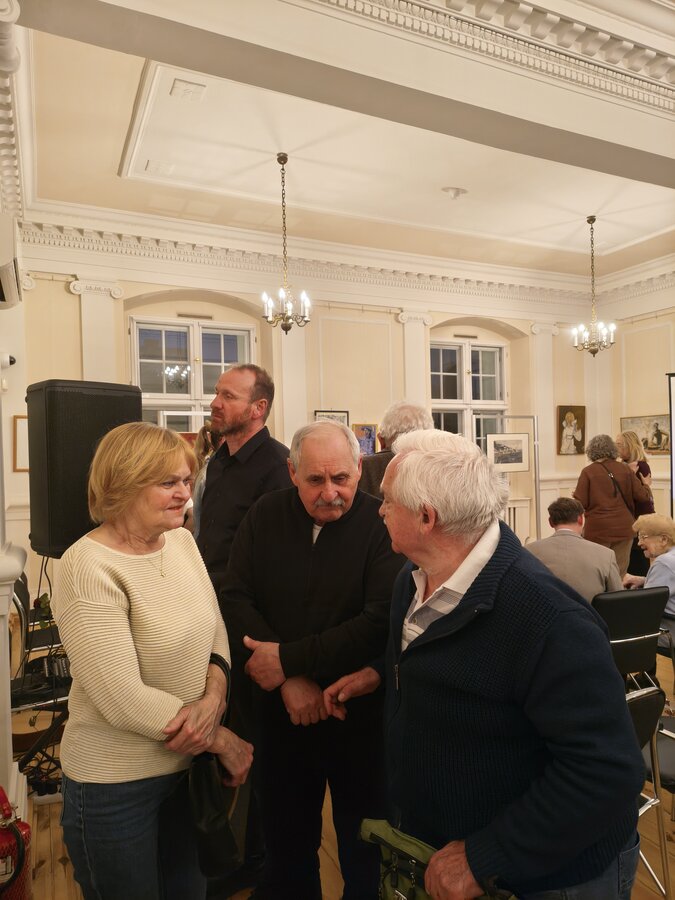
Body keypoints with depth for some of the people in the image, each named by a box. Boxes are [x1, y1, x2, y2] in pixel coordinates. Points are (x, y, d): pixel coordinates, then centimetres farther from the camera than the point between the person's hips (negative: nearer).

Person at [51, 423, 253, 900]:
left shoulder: (182, 540, -2)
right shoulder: (89, 569, -23)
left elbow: (215, 629, 3)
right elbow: (125, 702, -24)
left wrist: (214, 695, -17)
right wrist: (223, 740, -16)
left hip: (187, 765, 6)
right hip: (116, 785, -6)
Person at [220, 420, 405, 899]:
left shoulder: (382, 524, -16)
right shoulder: (265, 516, -3)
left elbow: (382, 622, -23)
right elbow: (235, 598, -8)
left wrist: (289, 658, -20)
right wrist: (290, 680, -18)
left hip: (360, 713, -3)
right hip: (282, 710, 4)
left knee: (365, 852, 18)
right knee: (286, 842, 24)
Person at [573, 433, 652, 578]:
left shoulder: (587, 472, -7)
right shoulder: (625, 469, 2)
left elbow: (580, 503, -9)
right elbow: (643, 496, 4)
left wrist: (575, 494, 12)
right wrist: (647, 484, 24)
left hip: (598, 530, -3)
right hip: (623, 529, 3)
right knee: (620, 574, 10)